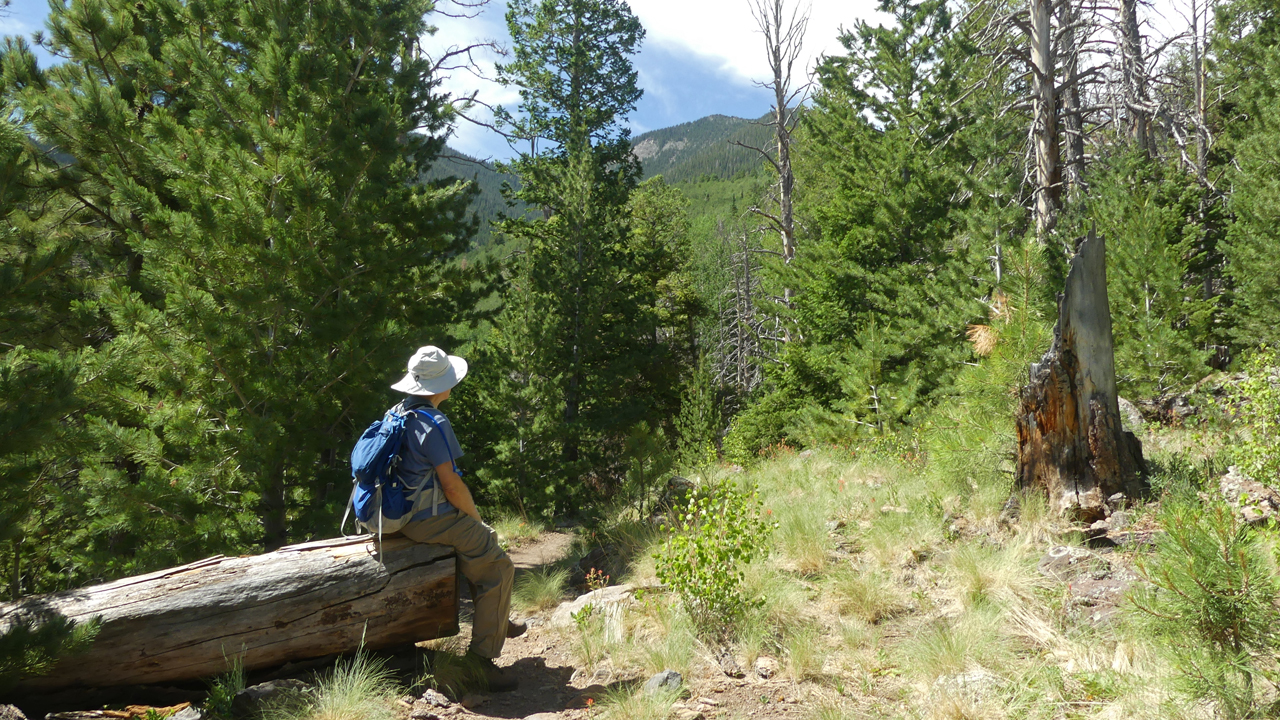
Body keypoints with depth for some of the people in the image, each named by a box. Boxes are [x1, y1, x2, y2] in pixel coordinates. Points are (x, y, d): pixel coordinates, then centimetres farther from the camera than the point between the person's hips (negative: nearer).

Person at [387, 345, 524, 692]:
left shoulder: (398, 412, 9)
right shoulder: (433, 423, -22)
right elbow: (450, 483, -23)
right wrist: (474, 513, -4)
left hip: (403, 514, 10)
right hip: (430, 520, -10)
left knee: (486, 536, 26)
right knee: (499, 567, -5)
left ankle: (497, 620, 35)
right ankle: (482, 656, -5)